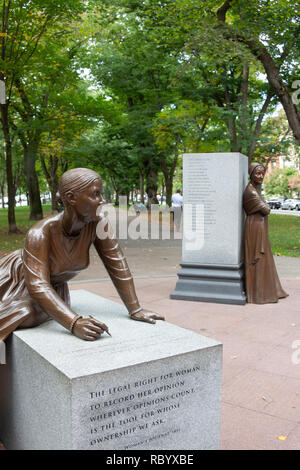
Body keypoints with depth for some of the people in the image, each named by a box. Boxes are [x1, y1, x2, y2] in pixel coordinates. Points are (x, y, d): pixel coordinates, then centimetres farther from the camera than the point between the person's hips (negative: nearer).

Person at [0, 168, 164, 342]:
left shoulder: (99, 222, -24)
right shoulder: (41, 233, -36)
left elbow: (117, 264, -18)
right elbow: (37, 286, -40)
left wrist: (135, 310, -18)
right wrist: (75, 323, -52)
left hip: (54, 287, 5)